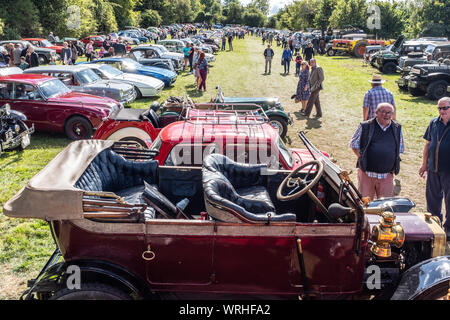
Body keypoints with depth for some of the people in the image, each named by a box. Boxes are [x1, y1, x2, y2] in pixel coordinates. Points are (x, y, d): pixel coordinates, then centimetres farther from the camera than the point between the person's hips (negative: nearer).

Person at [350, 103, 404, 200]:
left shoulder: (397, 129, 8)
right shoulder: (365, 127, -3)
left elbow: (400, 149, 18)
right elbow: (354, 145, 4)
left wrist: (394, 168, 7)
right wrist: (362, 159, -6)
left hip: (387, 175, 3)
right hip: (367, 173, -2)